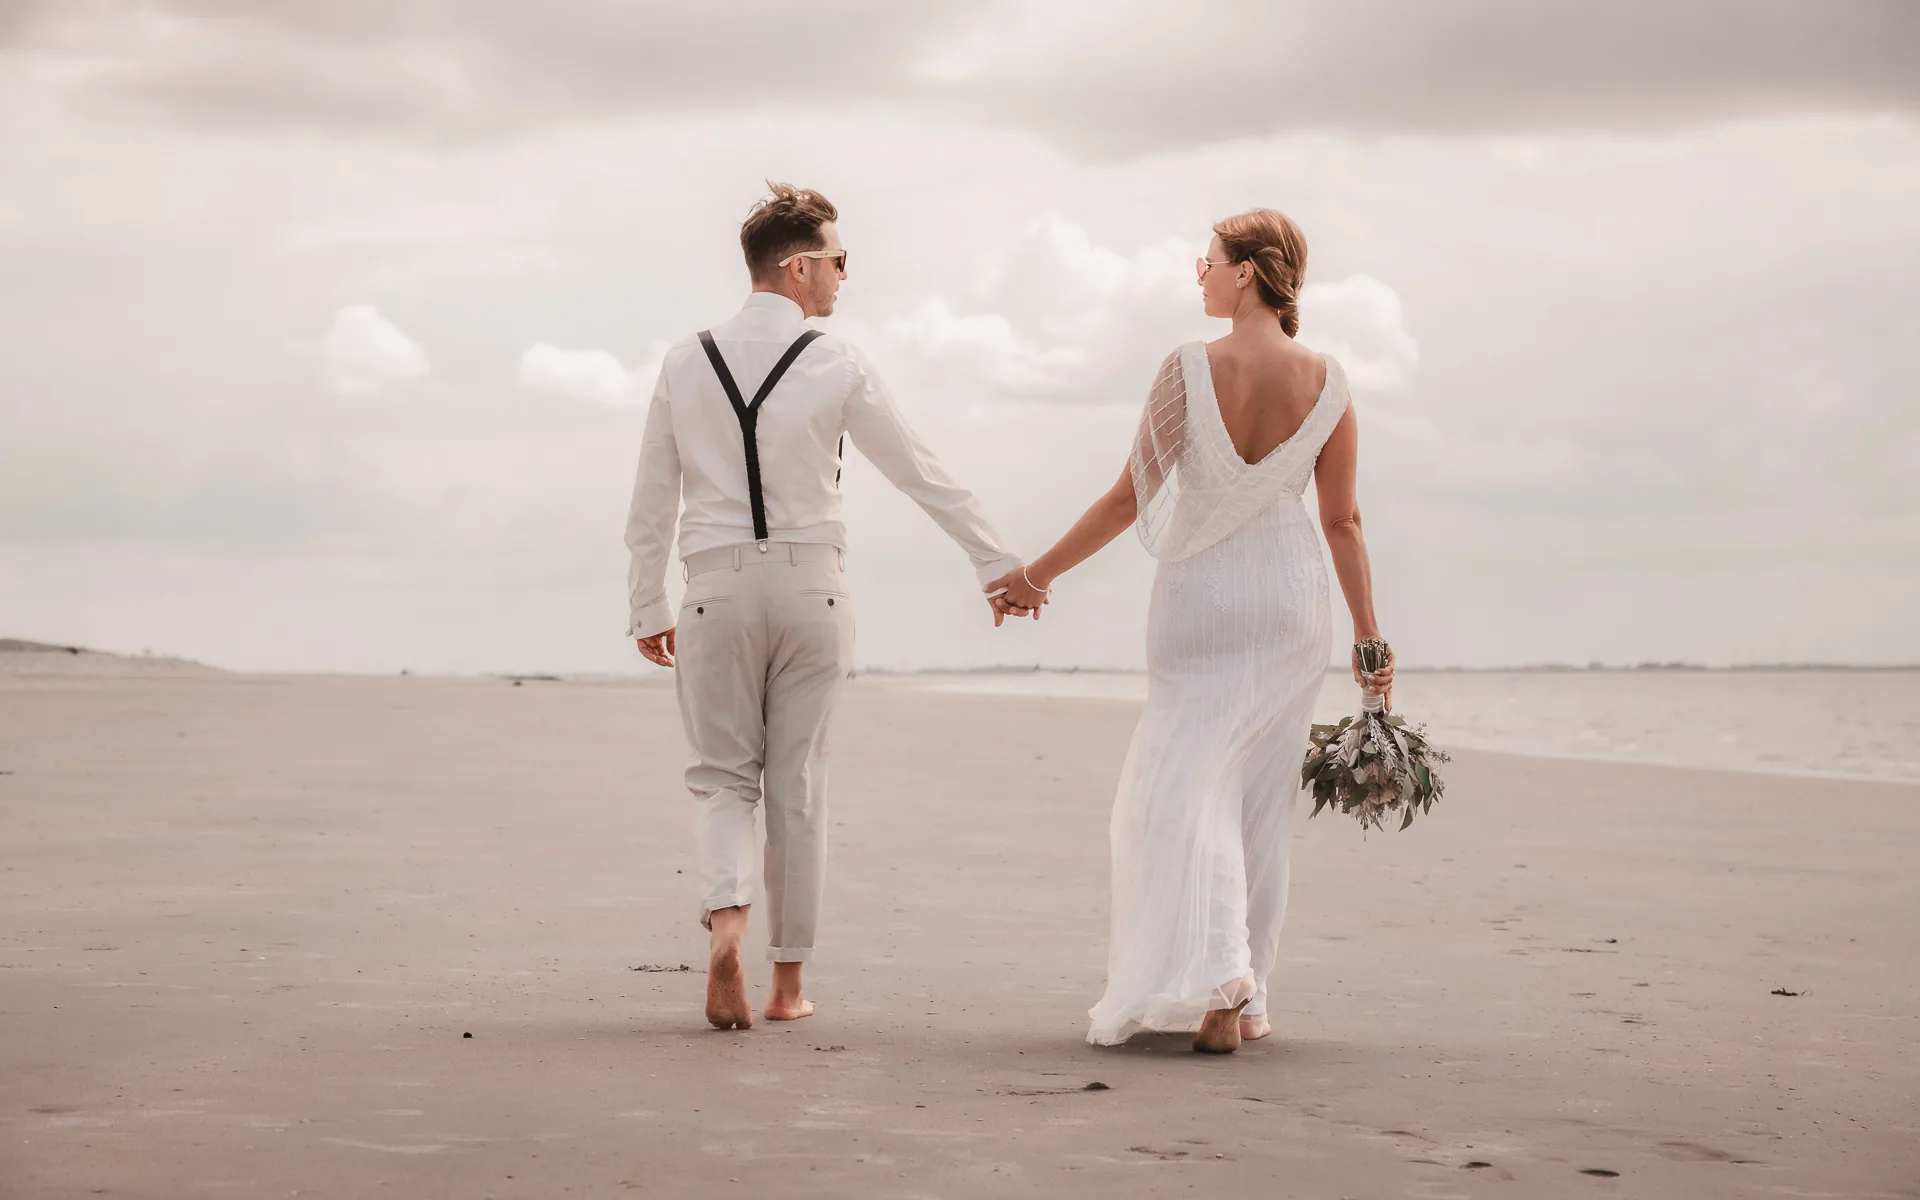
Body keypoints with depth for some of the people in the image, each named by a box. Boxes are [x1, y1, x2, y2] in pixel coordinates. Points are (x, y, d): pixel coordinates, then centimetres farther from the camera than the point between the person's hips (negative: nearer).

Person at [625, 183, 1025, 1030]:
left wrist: (648, 610, 14)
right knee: (798, 783, 7)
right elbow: (922, 473, 1)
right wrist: (998, 563, 9)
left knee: (722, 773, 10)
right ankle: (789, 981, 12)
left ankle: (725, 913, -19)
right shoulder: (835, 365, -5)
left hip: (718, 588, 1)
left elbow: (652, 500, 5)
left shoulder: (687, 364, 3)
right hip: (810, 585, -1)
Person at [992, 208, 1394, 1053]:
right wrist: (1369, 636, 8)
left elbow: (1129, 499, -9)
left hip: (1200, 600, -3)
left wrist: (1040, 573, 3)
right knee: (1262, 797, 11)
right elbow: (1342, 520, 0)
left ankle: (1214, 982, -18)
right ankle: (1245, 996, 15)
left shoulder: (1190, 370, -14)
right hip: (1292, 602, 3)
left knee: (1188, 784, 0)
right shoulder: (1326, 383, -4)